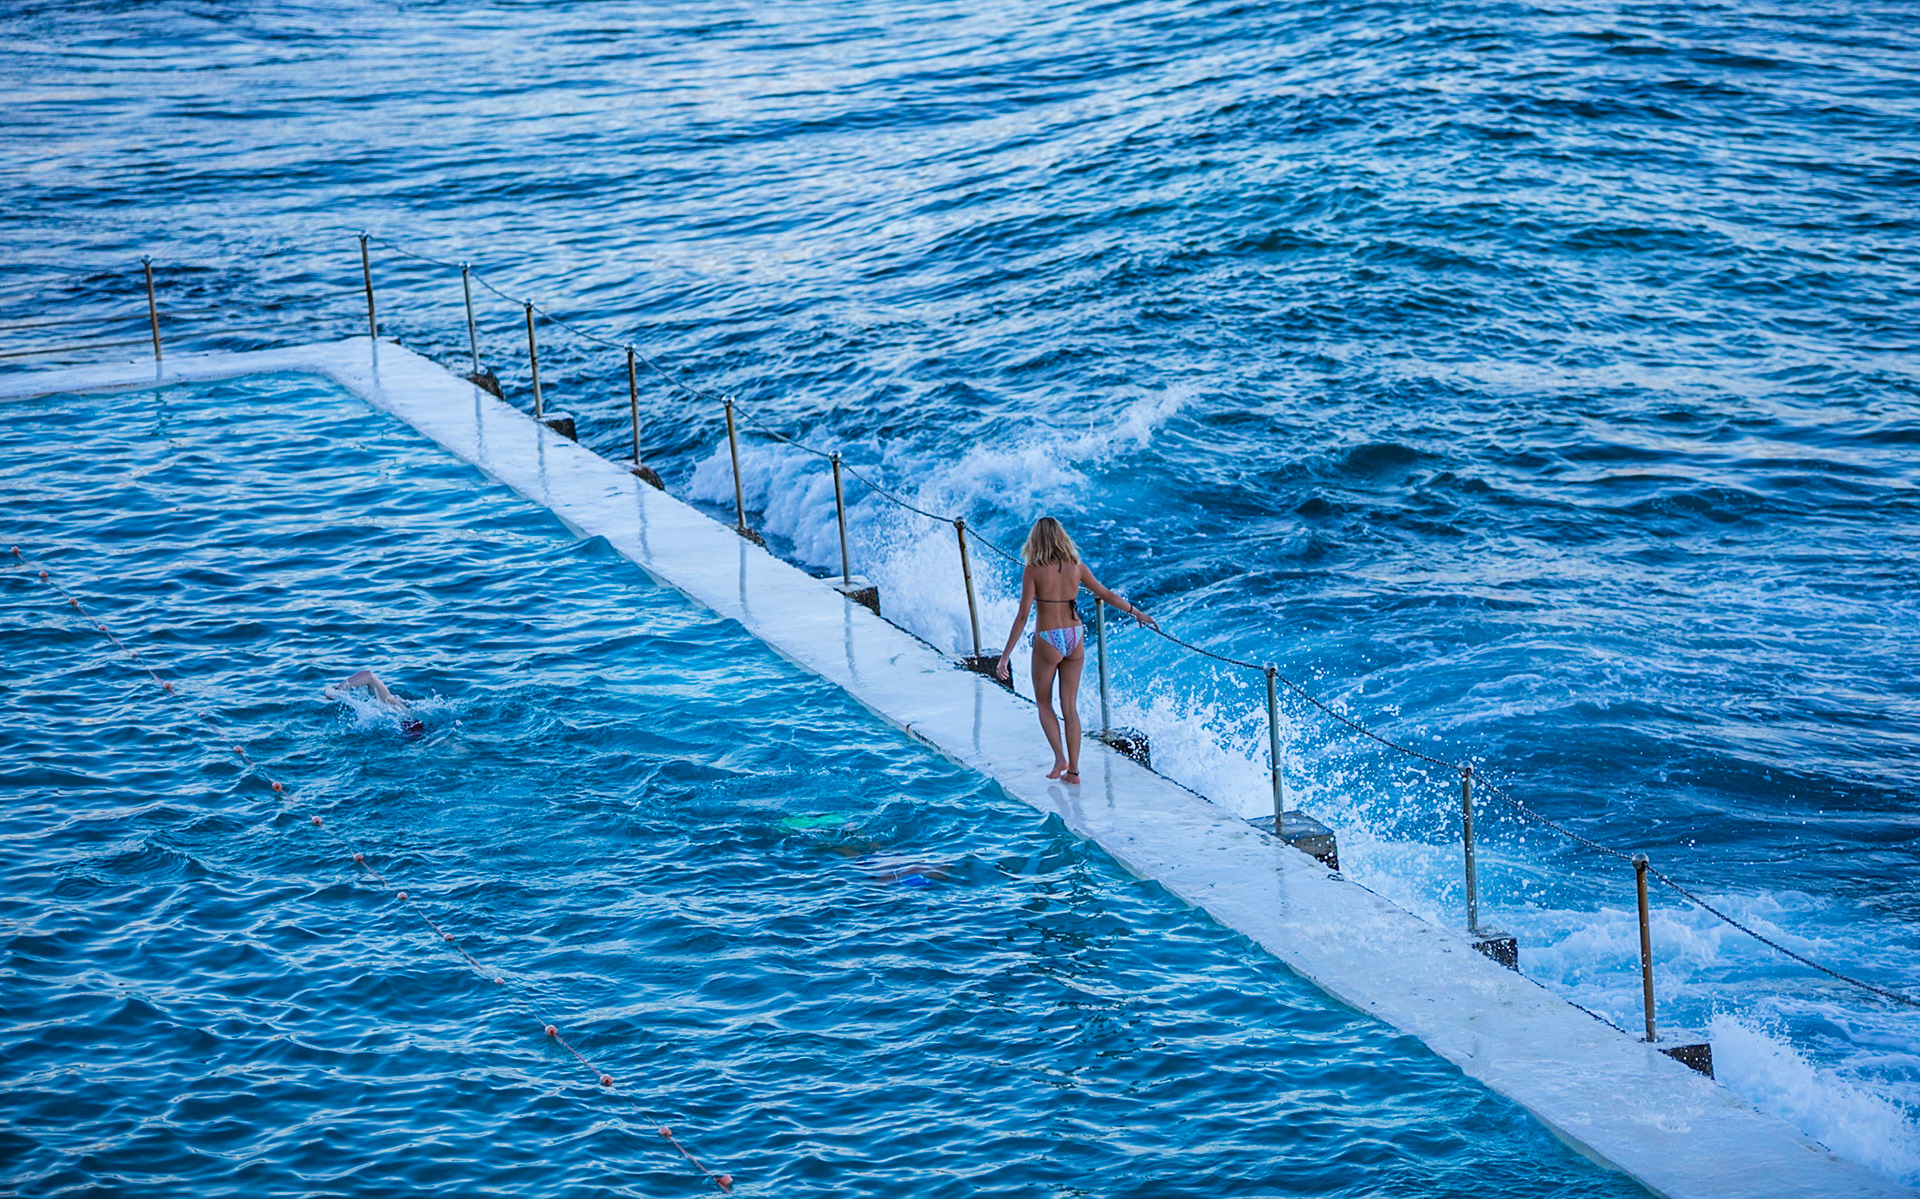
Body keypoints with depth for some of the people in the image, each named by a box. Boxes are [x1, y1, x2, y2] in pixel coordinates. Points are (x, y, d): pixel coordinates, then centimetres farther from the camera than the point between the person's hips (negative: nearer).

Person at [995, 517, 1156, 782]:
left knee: (1044, 702, 16)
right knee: (1070, 707, 12)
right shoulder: (1076, 567, 0)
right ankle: (1073, 769, 13)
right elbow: (1106, 594, 10)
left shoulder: (1033, 571, -12)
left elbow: (1023, 615, -15)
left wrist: (1005, 656, -12)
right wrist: (1137, 613, 26)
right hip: (1075, 640, 4)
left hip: (1048, 642, -4)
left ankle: (1060, 757, 1)